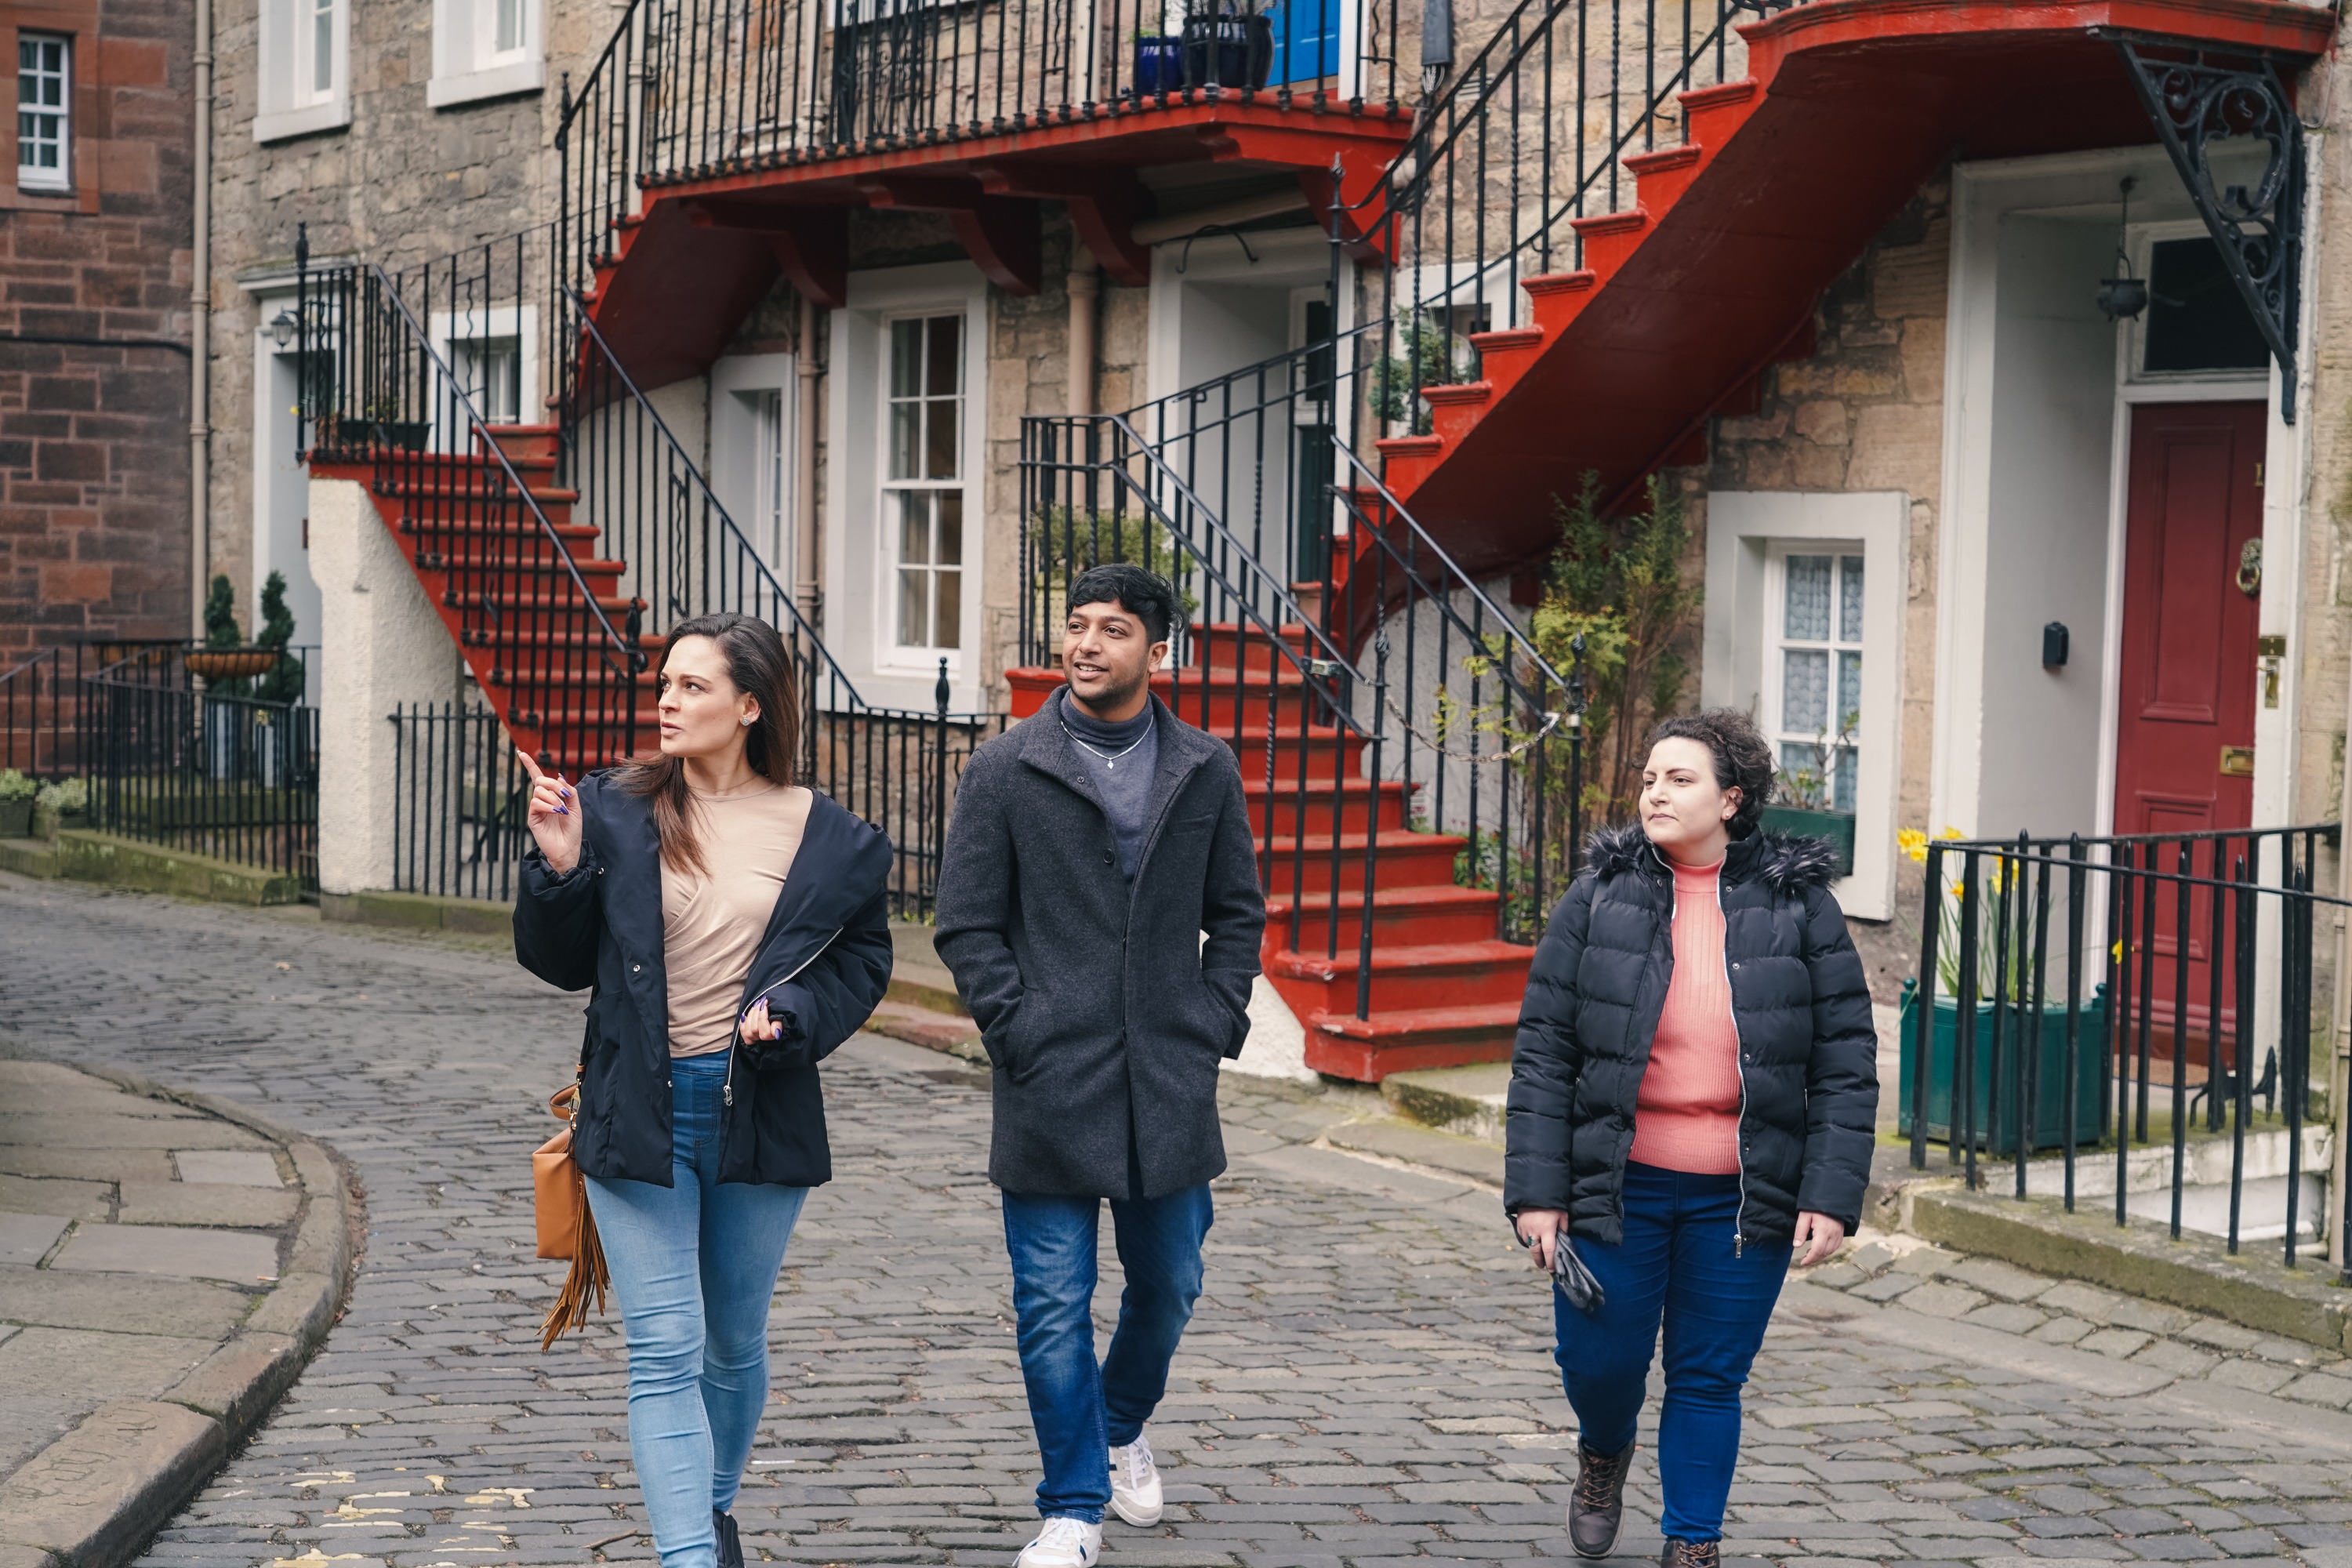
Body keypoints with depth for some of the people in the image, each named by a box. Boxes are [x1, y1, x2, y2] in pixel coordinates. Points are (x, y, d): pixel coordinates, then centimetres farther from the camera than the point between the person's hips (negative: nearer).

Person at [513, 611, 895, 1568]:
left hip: (760, 1116, 1)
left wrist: (793, 1011, -10)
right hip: (640, 1114, -1)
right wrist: (557, 867, -13)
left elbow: (862, 960, 8)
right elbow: (561, 963, 4)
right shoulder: (615, 812, -2)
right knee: (664, 1353, -6)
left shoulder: (828, 840, -2)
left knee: (734, 1342, 18)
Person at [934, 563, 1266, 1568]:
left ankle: (1123, 1426, 44)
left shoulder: (1206, 772, 6)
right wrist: (1021, 1034, -8)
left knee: (1168, 1287, 15)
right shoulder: (1004, 771, -2)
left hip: (1172, 1085, 3)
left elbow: (1237, 913, 13)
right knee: (1054, 1307, 1)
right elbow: (967, 927, 0)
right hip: (1050, 1088, -2)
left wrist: (1217, 1023, 2)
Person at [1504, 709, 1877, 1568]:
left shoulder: (1799, 907, -1)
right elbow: (1543, 1052, -1)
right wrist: (1537, 1189, -6)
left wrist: (1831, 1195, -7)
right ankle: (1604, 1452, 41)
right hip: (1617, 1186, 0)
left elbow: (1846, 1062, 0)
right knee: (1599, 1360, 7)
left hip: (1742, 1197, 0)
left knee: (1710, 1379, 8)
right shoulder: (1598, 898, -1)